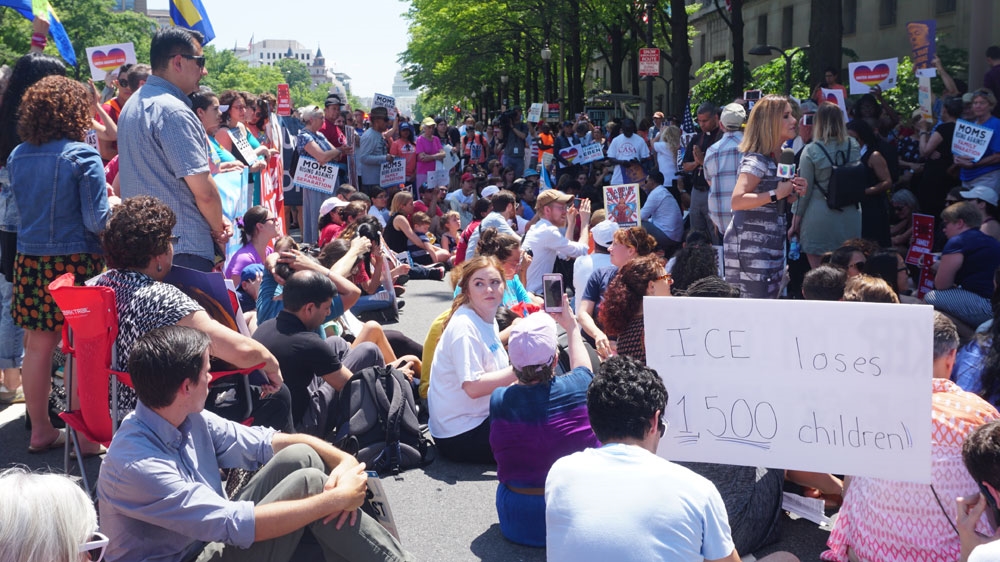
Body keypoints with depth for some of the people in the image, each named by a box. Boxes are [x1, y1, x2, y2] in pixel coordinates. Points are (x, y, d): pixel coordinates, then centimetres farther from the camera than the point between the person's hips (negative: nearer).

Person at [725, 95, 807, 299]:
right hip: (750, 246, -10)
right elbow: (737, 201, -28)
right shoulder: (756, 160, -15)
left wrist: (793, 192, 4)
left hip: (771, 246, 10)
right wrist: (776, 194, -25)